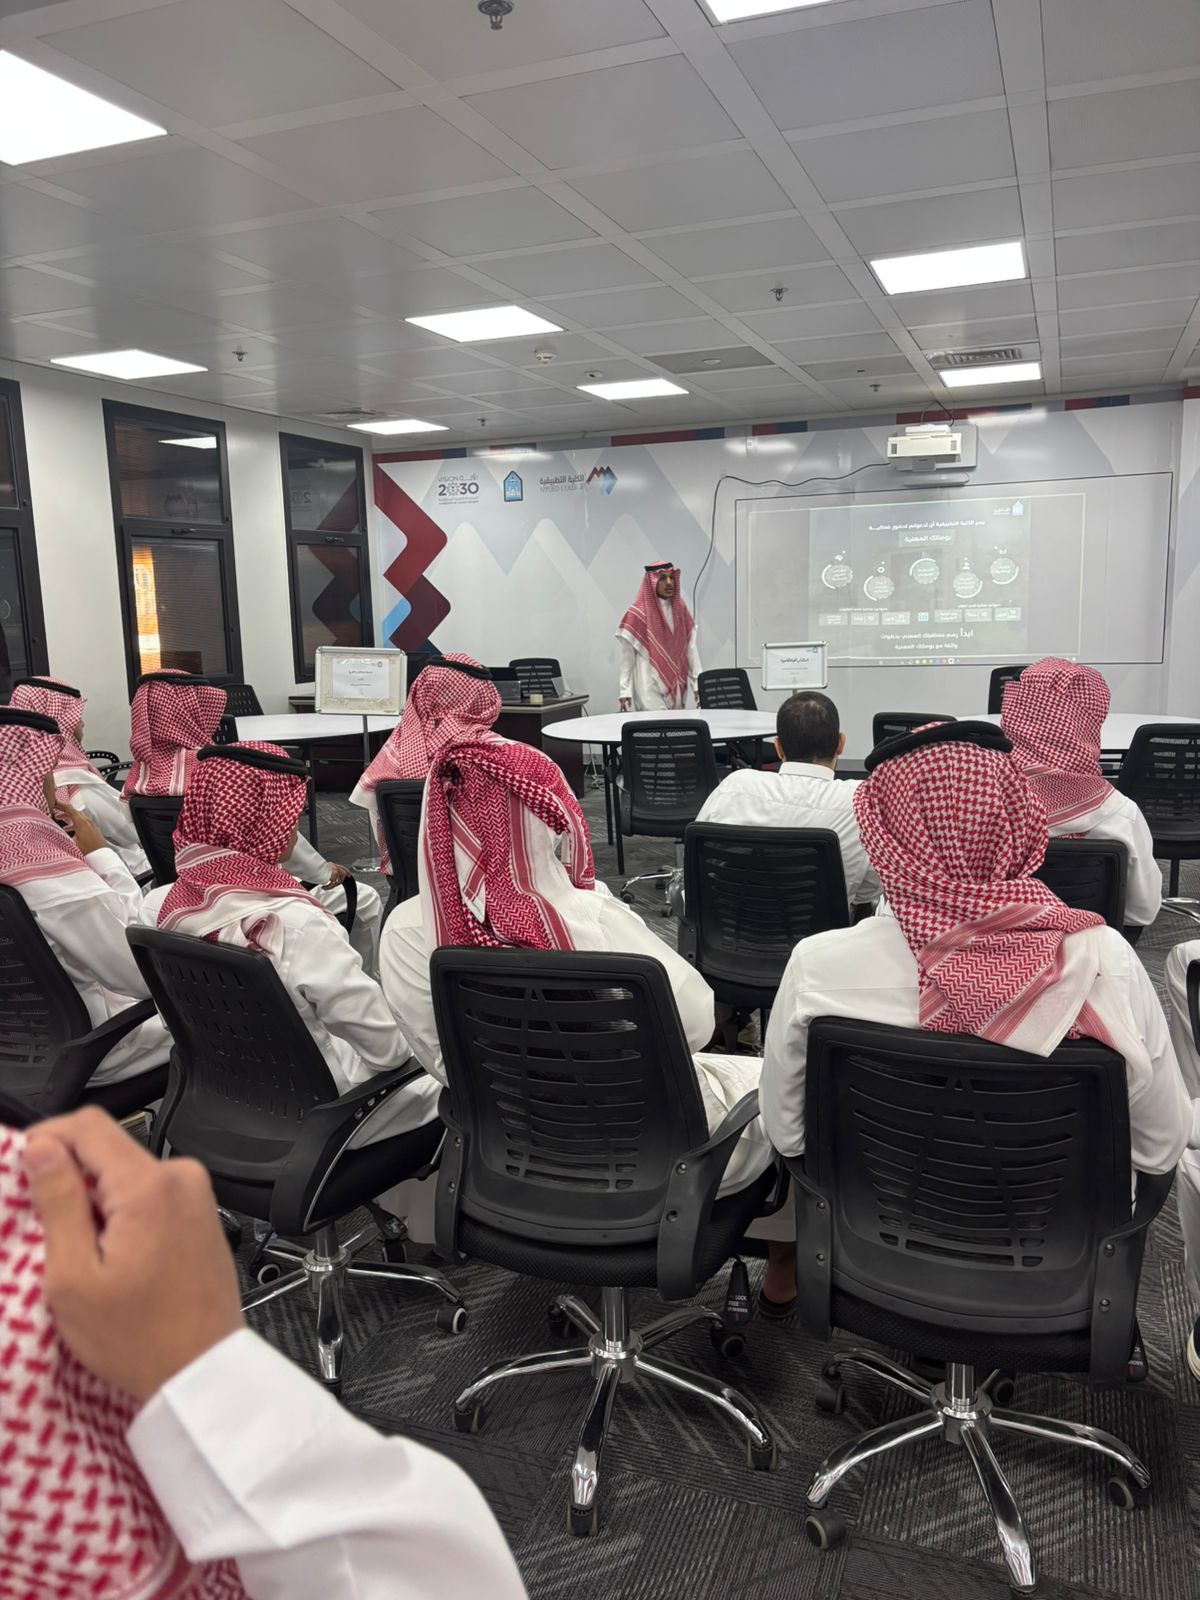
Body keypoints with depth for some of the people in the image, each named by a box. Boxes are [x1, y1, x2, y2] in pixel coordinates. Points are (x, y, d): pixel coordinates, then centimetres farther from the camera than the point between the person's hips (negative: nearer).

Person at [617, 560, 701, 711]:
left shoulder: (680, 609, 8)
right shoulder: (638, 614, -7)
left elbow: (691, 648, 8)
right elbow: (627, 655, -5)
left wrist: (699, 683, 3)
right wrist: (625, 690, -9)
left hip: (676, 686, 5)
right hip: (650, 688, -5)